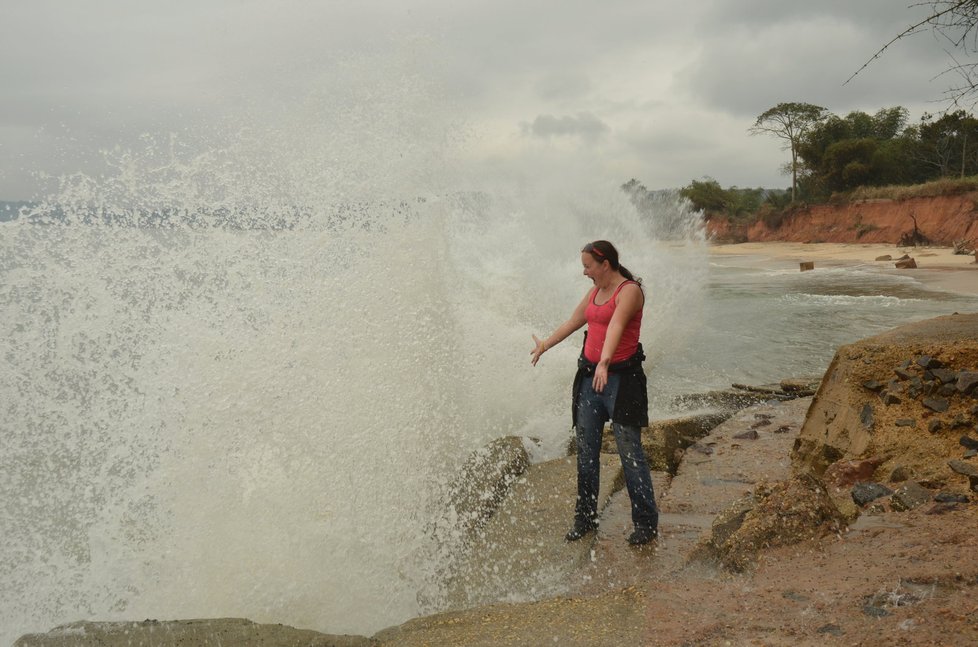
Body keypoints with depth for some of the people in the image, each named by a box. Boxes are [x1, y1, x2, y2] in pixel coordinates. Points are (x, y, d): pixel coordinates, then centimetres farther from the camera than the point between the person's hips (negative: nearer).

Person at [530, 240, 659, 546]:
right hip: (590, 376, 8)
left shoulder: (629, 291, -11)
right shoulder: (595, 291, 14)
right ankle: (585, 517, 20)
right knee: (585, 450, 8)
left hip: (621, 377, -8)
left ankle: (646, 523, 7)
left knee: (630, 451, -5)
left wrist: (604, 363, -43)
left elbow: (616, 327, -28)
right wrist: (545, 345, 40)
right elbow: (573, 321, 28)